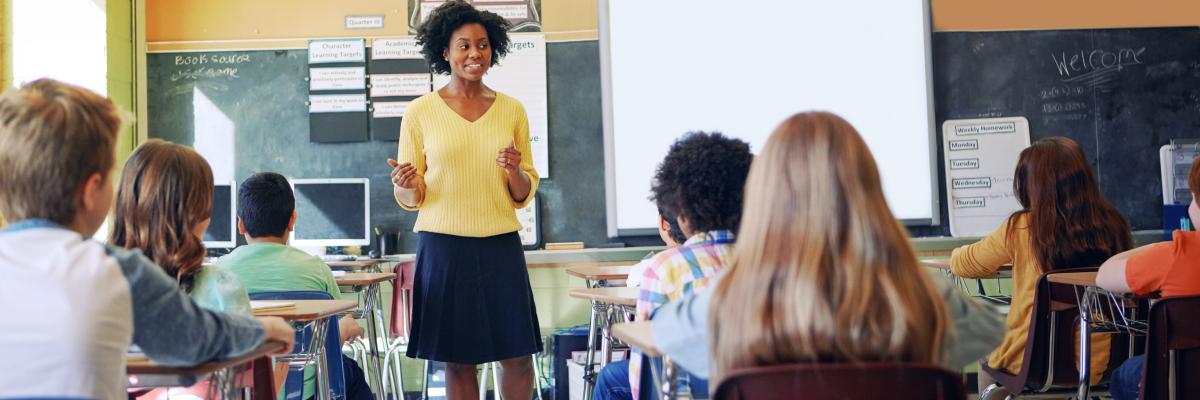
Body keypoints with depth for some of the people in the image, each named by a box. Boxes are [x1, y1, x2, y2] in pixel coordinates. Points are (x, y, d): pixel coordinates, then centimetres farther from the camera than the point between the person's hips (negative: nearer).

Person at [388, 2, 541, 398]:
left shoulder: (512, 110, 8)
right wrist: (407, 185, -17)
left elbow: (524, 195, 12)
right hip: (443, 246, -2)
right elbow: (410, 199, 6)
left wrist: (515, 172, -9)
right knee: (458, 361, 4)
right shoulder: (420, 112, 2)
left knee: (518, 355, 2)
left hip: (501, 246, 2)